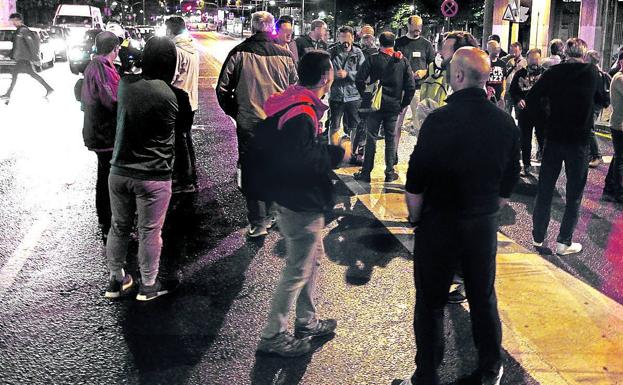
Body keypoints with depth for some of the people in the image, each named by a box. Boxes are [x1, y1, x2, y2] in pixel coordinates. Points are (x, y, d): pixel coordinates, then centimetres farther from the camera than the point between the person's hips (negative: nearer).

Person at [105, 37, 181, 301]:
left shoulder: (125, 84, -3)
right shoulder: (167, 95, -20)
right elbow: (174, 132, -6)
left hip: (119, 171, 5)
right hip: (152, 176, -5)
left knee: (119, 227, 18)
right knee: (149, 232, 9)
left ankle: (116, 280, 31)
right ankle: (148, 285, 22)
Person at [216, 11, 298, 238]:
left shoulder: (239, 53, -6)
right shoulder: (284, 56, -1)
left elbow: (223, 88, -5)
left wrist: (233, 112, 9)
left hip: (248, 122, -2)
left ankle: (258, 223, 2)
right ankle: (269, 215, 25)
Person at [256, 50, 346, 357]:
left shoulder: (299, 102, 6)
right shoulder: (302, 114, -26)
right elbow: (299, 160, -31)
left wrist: (329, 151, 8)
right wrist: (336, 154, -20)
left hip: (302, 199, 11)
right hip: (300, 204, -11)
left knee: (313, 258, 23)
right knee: (298, 271, 1)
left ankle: (308, 321, 39)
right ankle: (272, 336, 15)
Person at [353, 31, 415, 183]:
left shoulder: (373, 59, -5)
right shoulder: (402, 61, 2)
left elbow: (359, 79, -11)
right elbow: (411, 85, -1)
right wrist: (403, 103, 8)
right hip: (394, 106, 2)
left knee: (371, 138, 4)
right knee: (390, 139, 10)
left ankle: (366, 172, 6)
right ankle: (389, 173, 12)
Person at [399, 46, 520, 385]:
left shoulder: (439, 120, -19)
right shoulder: (505, 122, -3)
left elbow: (415, 185, -15)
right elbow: (509, 184, 6)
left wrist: (415, 218, 1)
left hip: (438, 225, -4)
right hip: (484, 225, 5)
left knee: (430, 303, 9)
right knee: (484, 298, 19)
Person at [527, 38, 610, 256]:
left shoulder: (553, 72, -3)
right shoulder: (592, 72, -4)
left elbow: (531, 100, -4)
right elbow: (603, 100, 9)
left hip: (554, 138, 2)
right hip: (579, 140, -1)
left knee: (545, 189, 12)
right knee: (574, 193, 8)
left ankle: (538, 236, 19)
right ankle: (564, 242, 10)